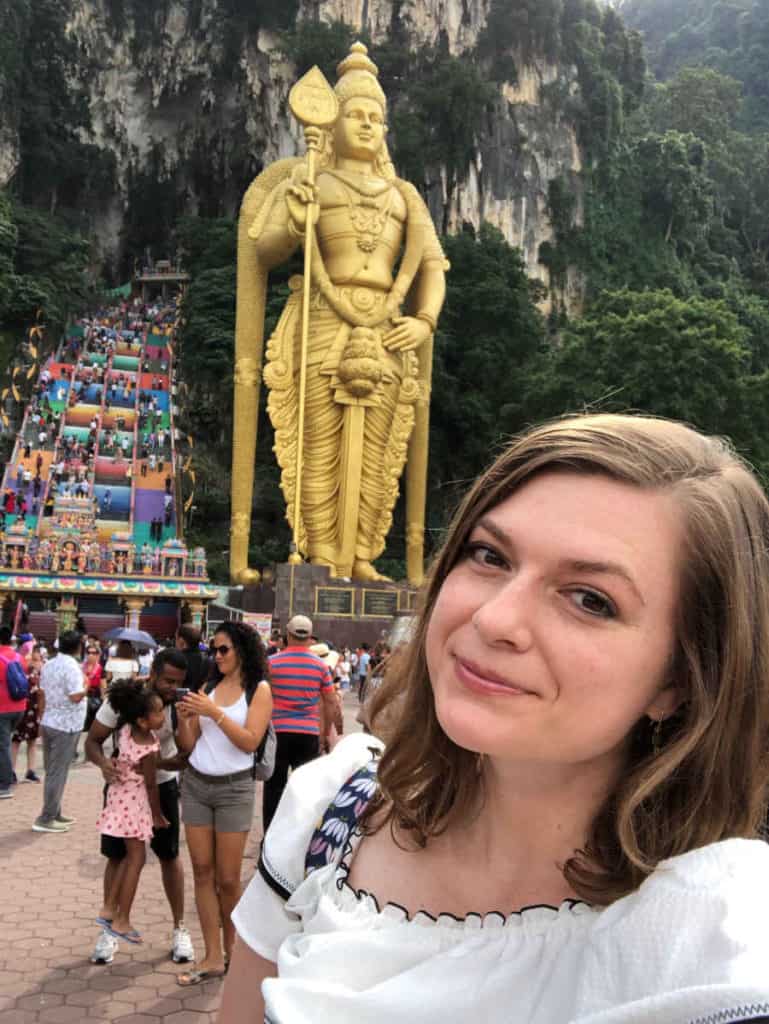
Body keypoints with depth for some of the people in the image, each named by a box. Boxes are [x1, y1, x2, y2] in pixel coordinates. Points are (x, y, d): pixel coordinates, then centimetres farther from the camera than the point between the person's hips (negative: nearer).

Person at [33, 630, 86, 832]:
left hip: (48, 723, 8)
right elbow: (75, 697, -24)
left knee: (52, 771, 15)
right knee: (58, 773, -2)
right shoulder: (72, 667, -18)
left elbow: (42, 694, 13)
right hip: (66, 726, -8)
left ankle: (55, 813, 23)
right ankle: (46, 819, 0)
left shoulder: (49, 665, 8)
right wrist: (86, 687, -5)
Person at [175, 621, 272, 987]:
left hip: (233, 788, -4)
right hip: (195, 783, 4)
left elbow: (250, 741, -15)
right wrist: (185, 719, -13)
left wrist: (213, 712, -19)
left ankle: (232, 949, 23)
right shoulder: (208, 686, 6)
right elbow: (188, 745, 6)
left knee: (227, 878, 1)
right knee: (202, 872, 5)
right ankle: (213, 957, 13)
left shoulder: (258, 689, -3)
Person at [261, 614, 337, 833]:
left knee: (273, 787, 10)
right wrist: (326, 731, 14)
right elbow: (331, 703, 2)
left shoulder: (272, 662, -4)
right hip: (309, 733, 1)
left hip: (277, 732, -1)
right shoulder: (320, 665, -1)